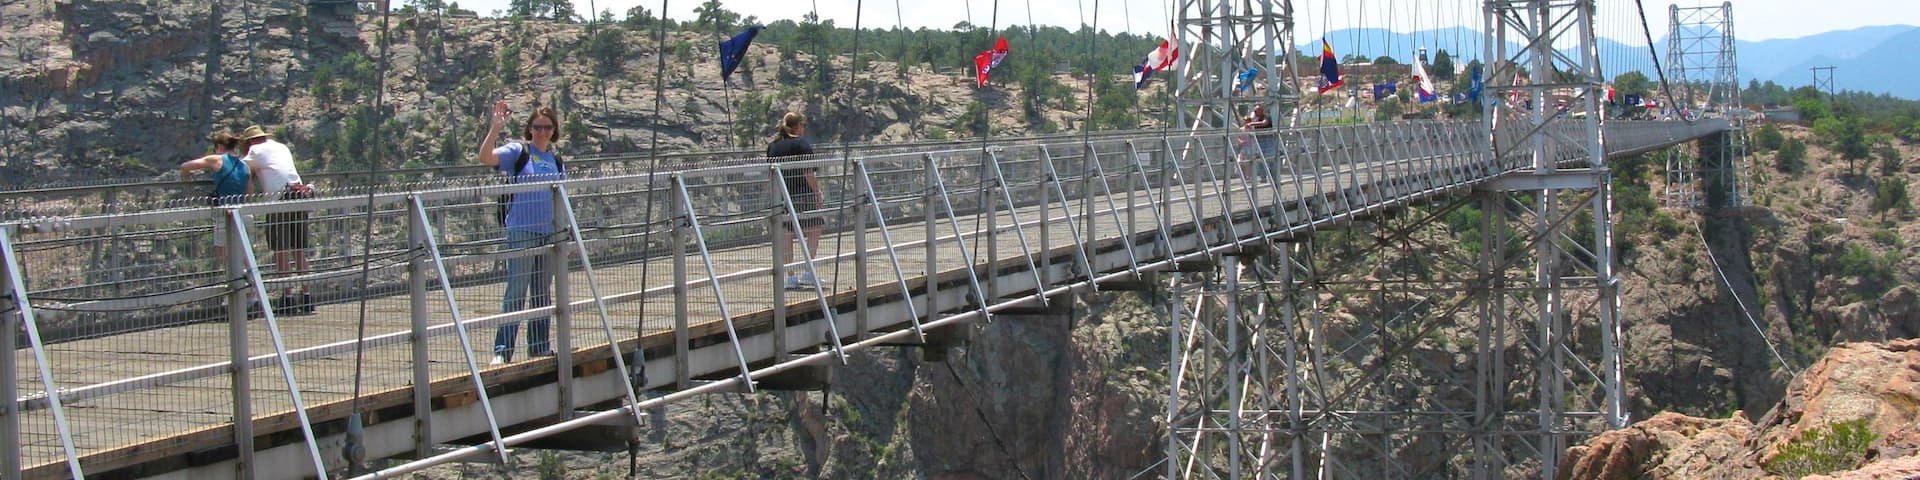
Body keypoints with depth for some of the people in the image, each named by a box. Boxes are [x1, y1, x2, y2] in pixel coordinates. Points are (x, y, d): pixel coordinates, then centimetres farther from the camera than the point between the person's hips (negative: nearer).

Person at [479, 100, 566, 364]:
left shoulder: (556, 160, 15)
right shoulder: (518, 151, 0)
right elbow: (486, 158, -17)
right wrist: (495, 128, -27)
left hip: (549, 233, 5)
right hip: (521, 231, -5)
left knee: (543, 293, 11)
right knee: (516, 291, -9)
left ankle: (539, 347, 19)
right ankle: (502, 350, -9)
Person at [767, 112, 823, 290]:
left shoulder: (772, 145, 11)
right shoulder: (801, 144, -8)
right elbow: (808, 173, -14)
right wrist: (817, 193, -9)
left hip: (781, 196, 6)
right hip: (802, 194, -6)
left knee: (786, 235, 6)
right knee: (814, 230, 6)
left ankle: (791, 277, 7)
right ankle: (808, 272, -1)